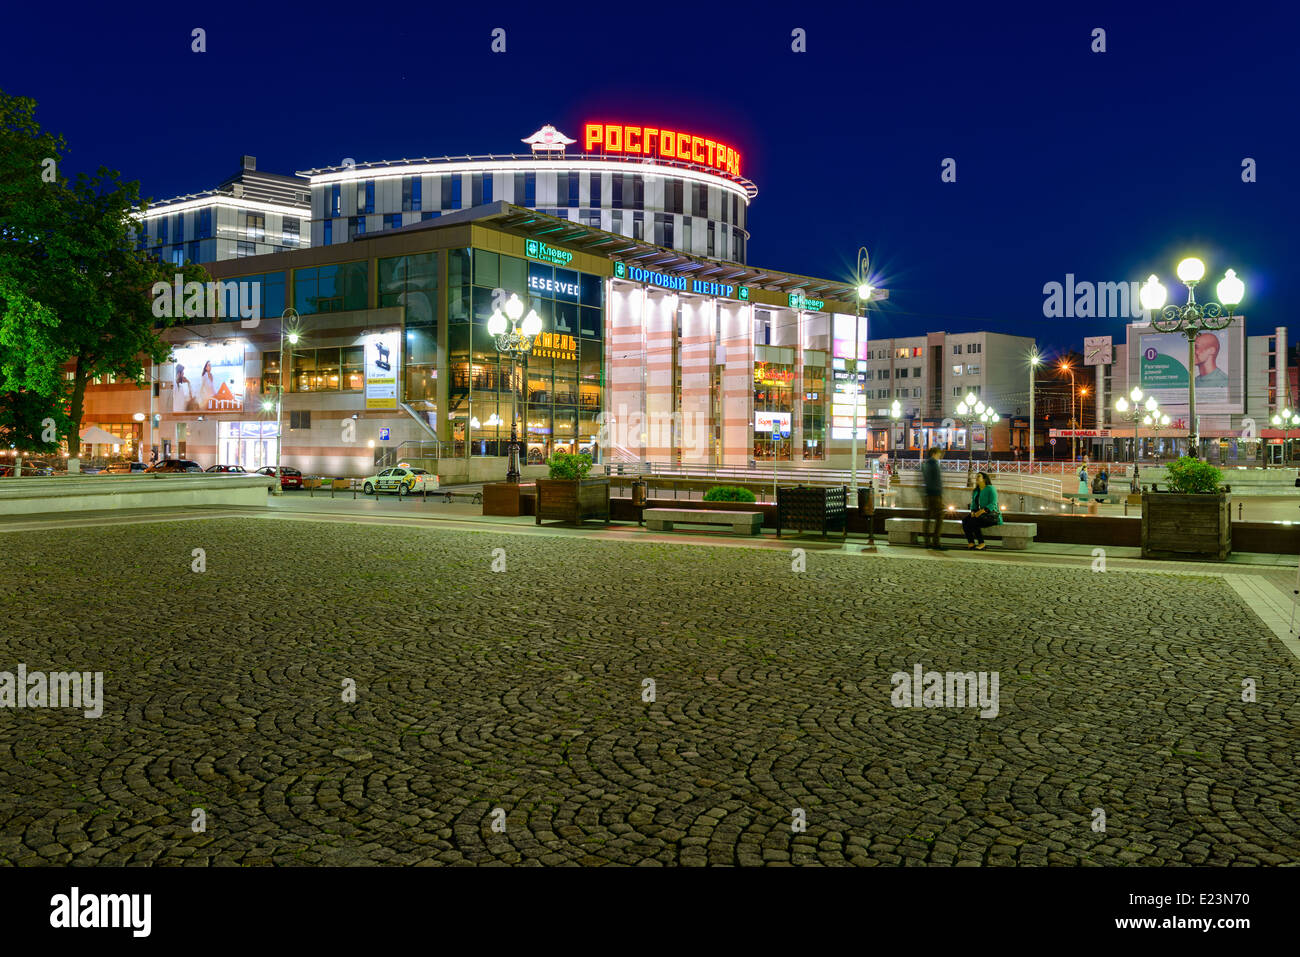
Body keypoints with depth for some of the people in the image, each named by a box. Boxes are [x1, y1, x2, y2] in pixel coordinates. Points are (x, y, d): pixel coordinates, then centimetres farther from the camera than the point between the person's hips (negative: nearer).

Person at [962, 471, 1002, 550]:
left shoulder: (991, 489, -7)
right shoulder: (975, 491, 15)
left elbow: (992, 504, -16)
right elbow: (973, 505, 14)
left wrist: (981, 511, -26)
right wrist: (973, 512, -9)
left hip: (992, 515, -7)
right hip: (981, 515, 7)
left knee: (973, 521, -32)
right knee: (965, 520, -22)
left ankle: (981, 543, -24)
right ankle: (971, 543, -28)